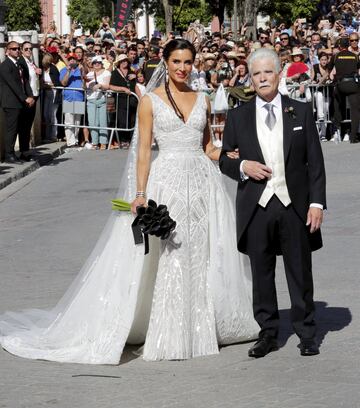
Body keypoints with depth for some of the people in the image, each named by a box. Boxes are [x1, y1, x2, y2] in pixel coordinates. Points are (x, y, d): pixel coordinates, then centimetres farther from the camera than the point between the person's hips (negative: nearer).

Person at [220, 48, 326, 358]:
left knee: (300, 272, 4)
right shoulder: (238, 117, 7)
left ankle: (307, 333, 14)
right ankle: (268, 333, 16)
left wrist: (317, 203, -4)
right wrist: (242, 166, -10)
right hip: (257, 205, 1)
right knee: (261, 274, 6)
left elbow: (315, 162, 3)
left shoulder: (301, 112, 5)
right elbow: (224, 161, 12)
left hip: (295, 205, -1)